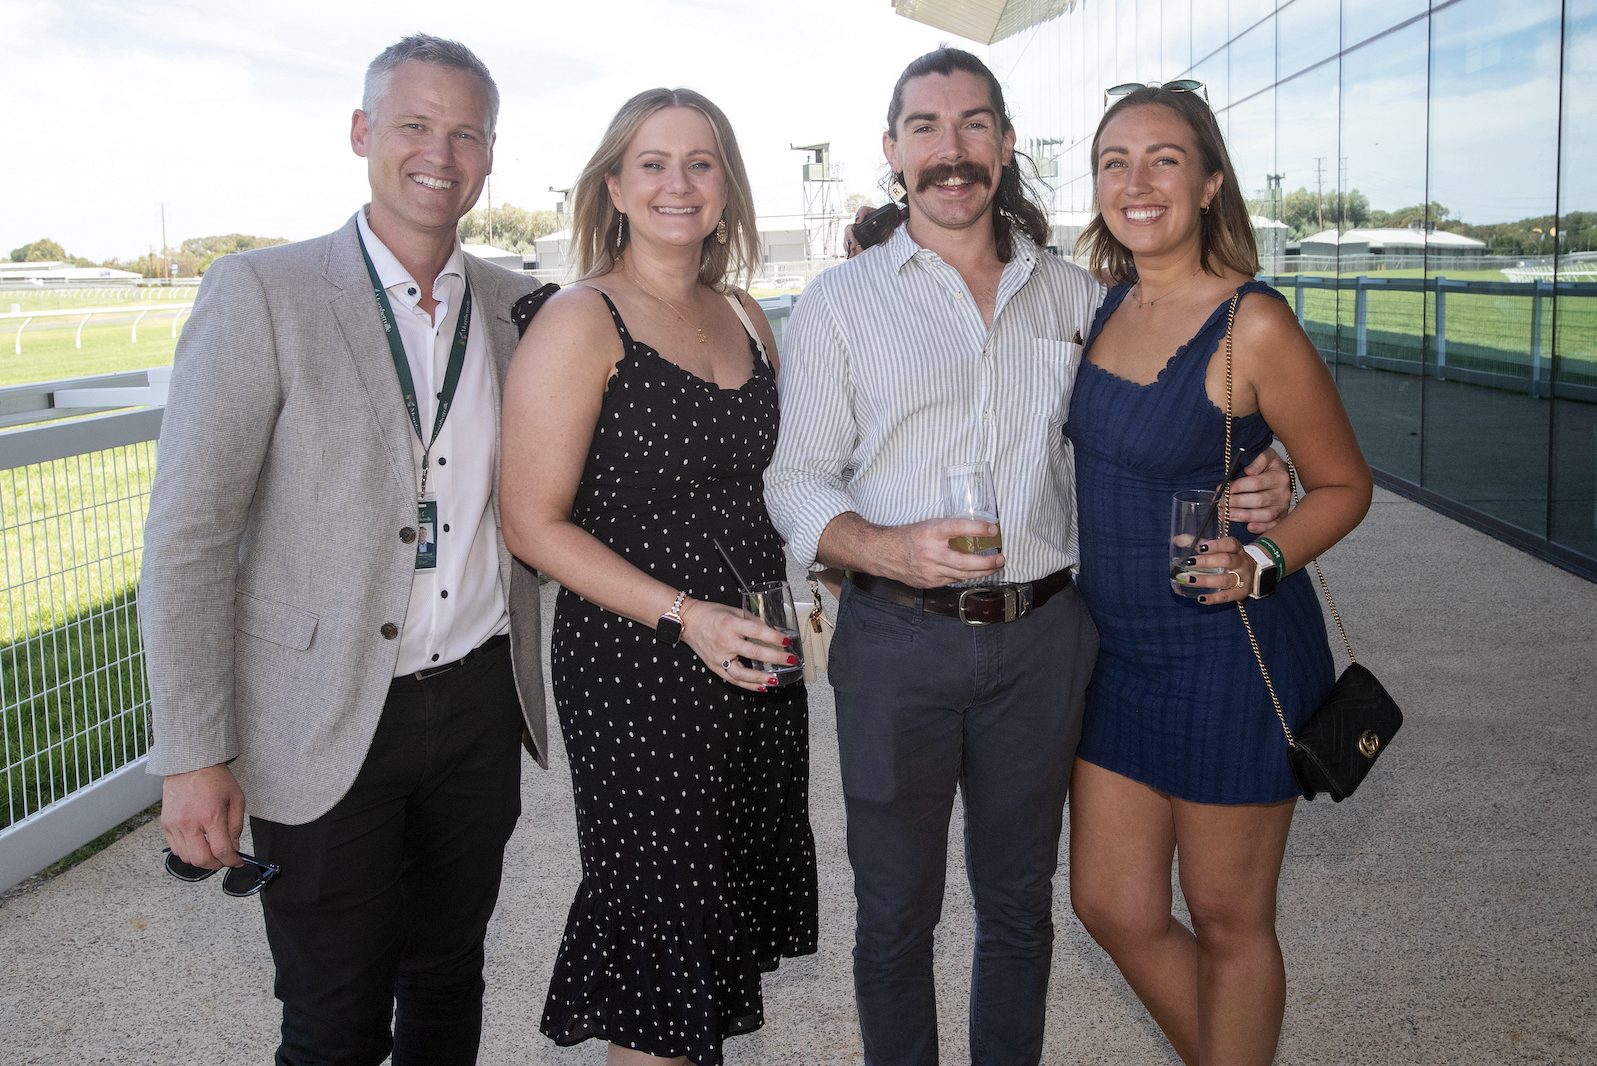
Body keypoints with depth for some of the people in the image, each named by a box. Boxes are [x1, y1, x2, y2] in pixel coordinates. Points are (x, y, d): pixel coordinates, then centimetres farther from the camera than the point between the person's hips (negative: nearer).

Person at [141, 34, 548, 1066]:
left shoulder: (516, 304, 5)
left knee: (449, 983, 20)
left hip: (481, 701, 4)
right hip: (327, 725, -4)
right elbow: (188, 536, -11)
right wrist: (194, 756, -13)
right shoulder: (261, 293, -9)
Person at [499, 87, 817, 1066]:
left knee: (739, 913, 16)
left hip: (758, 660, 6)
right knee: (664, 924, 4)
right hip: (635, 668, -6)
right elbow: (535, 523, -13)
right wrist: (686, 616, -20)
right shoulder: (581, 323, -9)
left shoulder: (745, 320, 10)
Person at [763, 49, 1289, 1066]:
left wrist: (1239, 494, -2)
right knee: (896, 912, 12)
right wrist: (889, 548, -22)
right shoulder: (841, 302, 0)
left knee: (1019, 903, 17)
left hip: (1042, 638, 2)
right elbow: (796, 483, -2)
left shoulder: (1076, 295, 8)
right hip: (897, 639, -2)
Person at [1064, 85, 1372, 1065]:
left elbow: (1343, 484, -5)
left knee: (1228, 922, 11)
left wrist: (1261, 562, -25)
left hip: (1228, 654, -6)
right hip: (1117, 648, 7)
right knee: (1114, 907, 15)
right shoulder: (1104, 306, 3)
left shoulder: (1255, 325, -16)